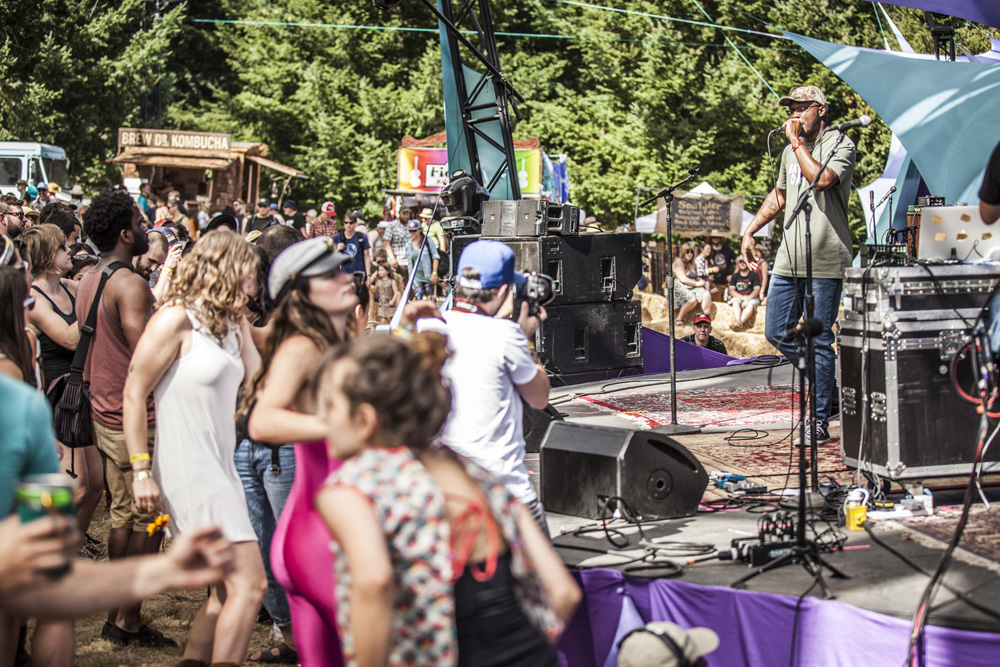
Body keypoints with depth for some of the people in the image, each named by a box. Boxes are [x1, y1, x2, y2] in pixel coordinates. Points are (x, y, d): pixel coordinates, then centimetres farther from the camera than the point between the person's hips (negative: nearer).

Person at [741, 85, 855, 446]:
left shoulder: (840, 144, -4)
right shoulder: (790, 151, 17)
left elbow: (822, 178, -23)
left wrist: (797, 142, -12)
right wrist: (749, 231, 22)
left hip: (826, 261, -7)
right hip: (789, 258, 7)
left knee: (820, 341, -6)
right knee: (777, 333, 7)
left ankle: (820, 421, 1)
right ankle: (829, 384, 25)